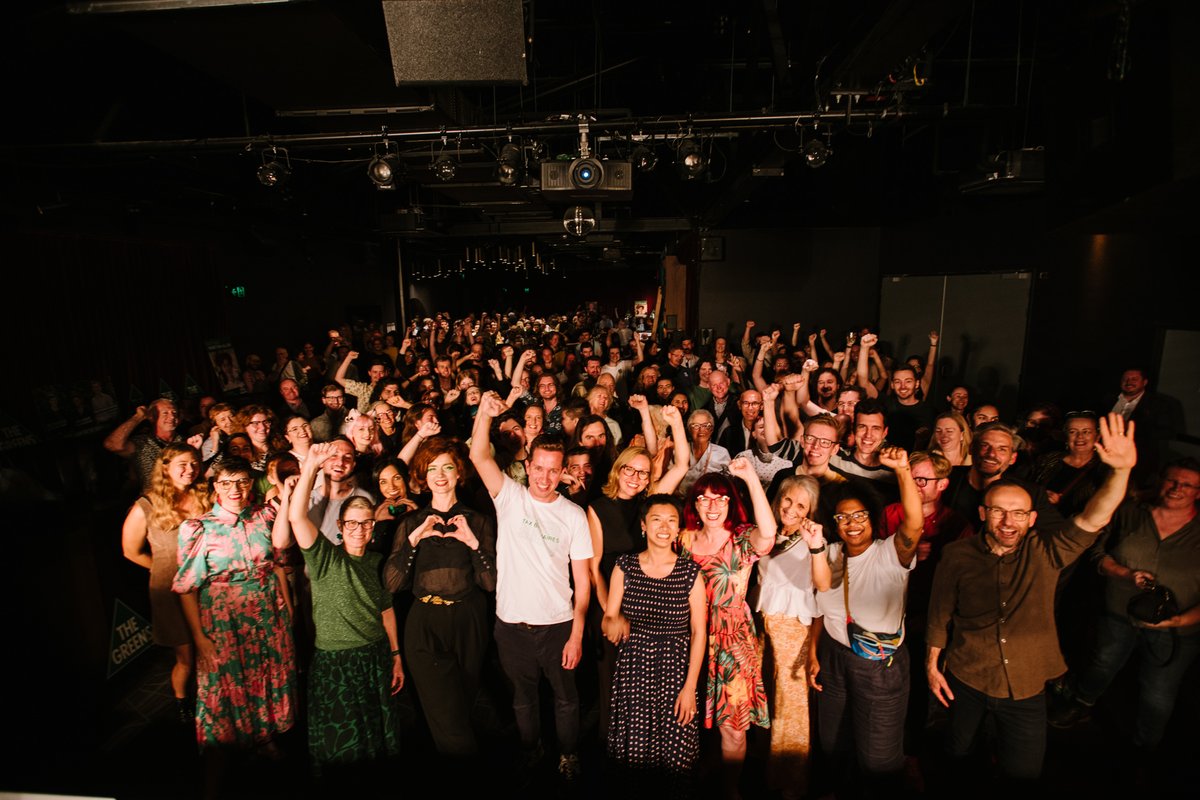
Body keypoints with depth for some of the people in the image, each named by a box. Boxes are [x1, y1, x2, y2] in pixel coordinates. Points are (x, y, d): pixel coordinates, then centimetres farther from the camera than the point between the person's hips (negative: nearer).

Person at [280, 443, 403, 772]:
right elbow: (297, 517, -25)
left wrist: (396, 656, 10)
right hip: (334, 664, -4)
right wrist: (311, 466, -31)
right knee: (342, 749, 11)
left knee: (383, 743, 18)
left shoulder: (377, 562, 2)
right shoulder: (325, 558, -10)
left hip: (377, 660, 4)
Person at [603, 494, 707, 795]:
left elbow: (698, 632, -2)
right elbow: (607, 620, 3)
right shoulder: (625, 566, -2)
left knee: (676, 756, 3)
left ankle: (673, 791, 34)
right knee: (635, 750, 7)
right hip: (633, 667, 1)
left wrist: (690, 686, -5)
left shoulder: (690, 571, -5)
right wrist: (614, 623, -21)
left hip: (676, 668, -1)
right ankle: (638, 790, 37)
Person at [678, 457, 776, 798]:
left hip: (732, 639, -2)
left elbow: (768, 533, -32)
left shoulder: (744, 539, -8)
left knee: (734, 727, 7)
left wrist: (751, 476, -34)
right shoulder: (686, 538, 1)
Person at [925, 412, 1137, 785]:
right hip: (966, 681, 0)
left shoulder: (1045, 554, -11)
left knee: (1024, 773, 15)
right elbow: (940, 614, -5)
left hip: (1026, 688, 0)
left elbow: (1095, 518, -26)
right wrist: (932, 664, 0)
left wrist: (1121, 470, -40)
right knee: (957, 753, 22)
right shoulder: (958, 556, -13)